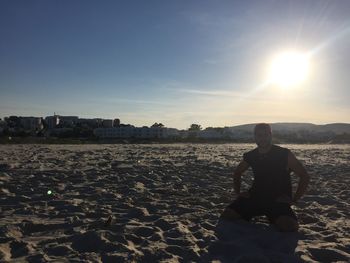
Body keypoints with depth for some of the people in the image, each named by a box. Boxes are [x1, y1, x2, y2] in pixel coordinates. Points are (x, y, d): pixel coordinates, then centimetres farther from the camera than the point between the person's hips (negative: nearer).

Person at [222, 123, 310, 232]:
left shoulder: (284, 155, -6)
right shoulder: (250, 156, 4)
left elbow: (305, 176, -2)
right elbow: (237, 173, 22)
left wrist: (294, 199, -8)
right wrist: (238, 192, 8)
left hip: (278, 201, -2)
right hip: (255, 198, 3)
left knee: (288, 226, -31)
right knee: (227, 216, -15)